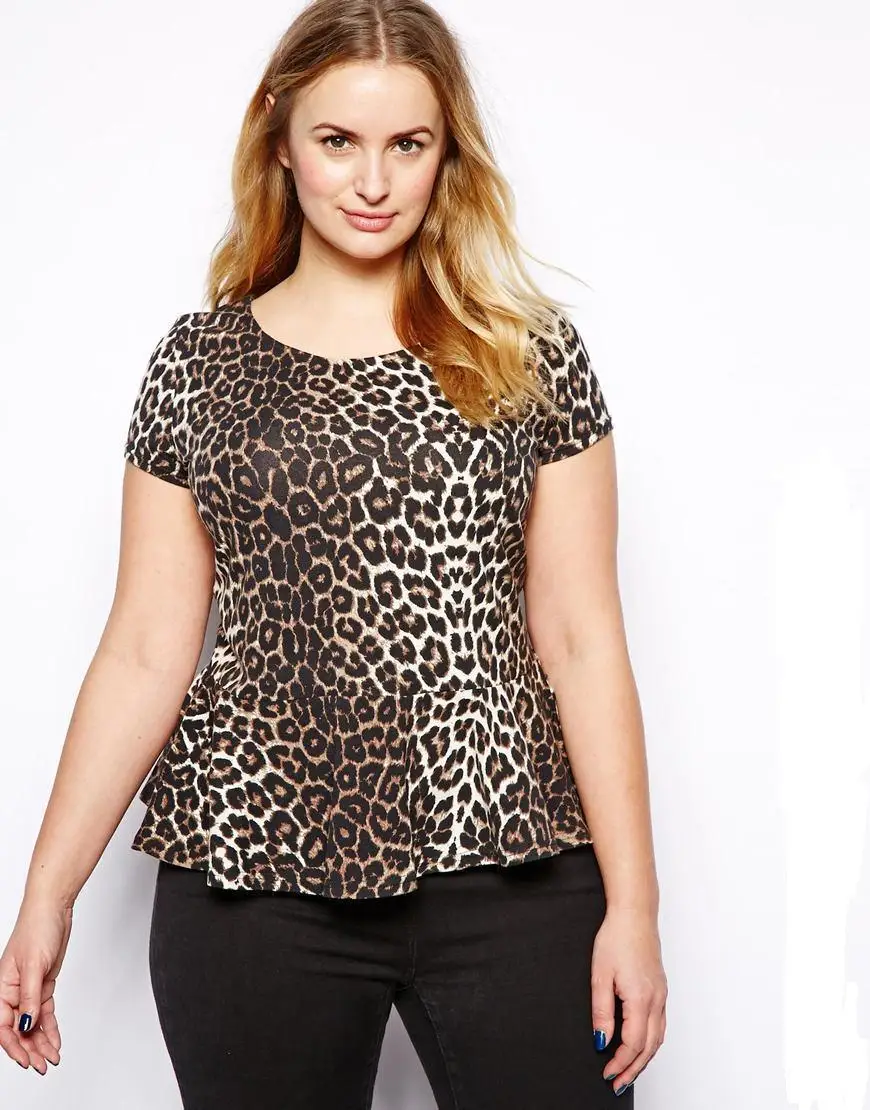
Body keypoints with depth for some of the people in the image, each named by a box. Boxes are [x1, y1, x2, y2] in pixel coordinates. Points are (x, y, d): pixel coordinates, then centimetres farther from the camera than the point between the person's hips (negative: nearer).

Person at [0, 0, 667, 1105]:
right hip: (256, 875, 1)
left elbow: (581, 640, 2)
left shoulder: (530, 354, 3)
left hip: (514, 883, 0)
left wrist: (632, 901, -2)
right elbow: (145, 652, 4)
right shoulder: (197, 366, 5)